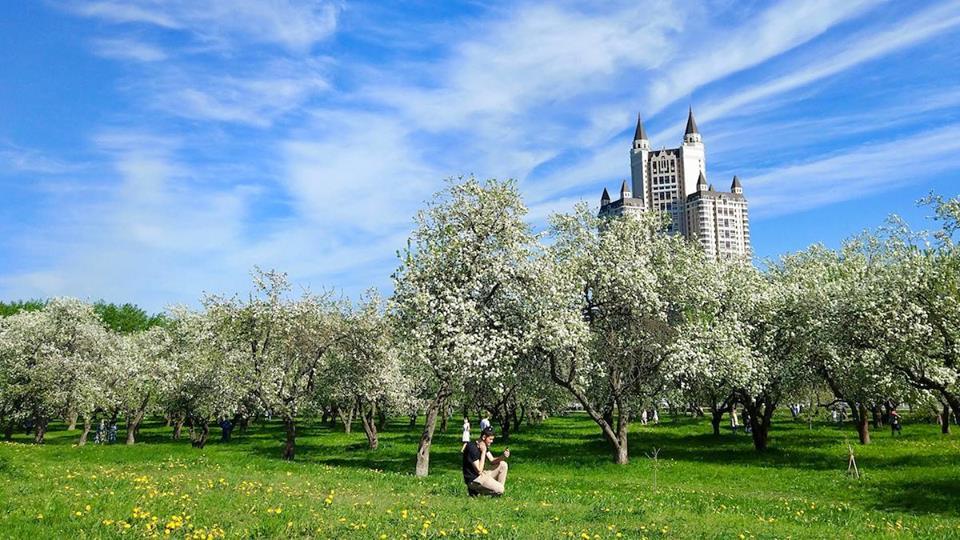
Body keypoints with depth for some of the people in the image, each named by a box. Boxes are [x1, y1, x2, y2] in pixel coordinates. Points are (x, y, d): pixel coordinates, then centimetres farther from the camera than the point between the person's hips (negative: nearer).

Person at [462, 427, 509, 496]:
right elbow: (479, 471, -23)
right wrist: (483, 452, -23)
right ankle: (475, 489, -3)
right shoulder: (472, 448, -23)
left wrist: (503, 457, -11)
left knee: (503, 465, 4)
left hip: (481, 474, 9)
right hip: (473, 479, -9)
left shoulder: (484, 446, 6)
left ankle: (497, 490, 3)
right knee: (500, 489, -19)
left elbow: (492, 461, 8)